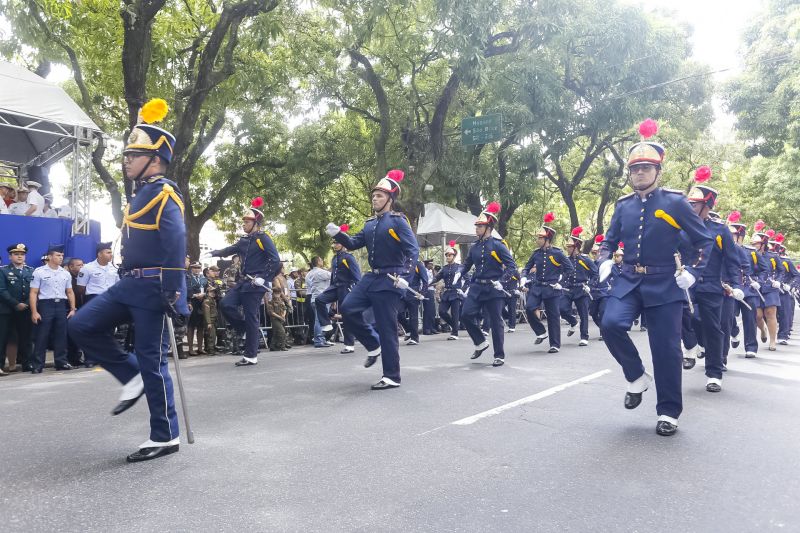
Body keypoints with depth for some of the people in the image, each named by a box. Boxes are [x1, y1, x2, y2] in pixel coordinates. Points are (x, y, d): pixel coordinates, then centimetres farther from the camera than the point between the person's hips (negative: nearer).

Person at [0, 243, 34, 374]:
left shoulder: (31, 271, 12)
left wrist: (27, 304, -8)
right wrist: (16, 304, -14)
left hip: (26, 310, 3)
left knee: (26, 338, 6)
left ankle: (27, 363, 13)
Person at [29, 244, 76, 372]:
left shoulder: (66, 273, 11)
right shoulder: (39, 272, -3)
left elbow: (70, 292, 16)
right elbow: (33, 293, -6)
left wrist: (73, 309, 7)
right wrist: (34, 312, -12)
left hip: (61, 305, 4)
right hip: (45, 305, -4)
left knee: (61, 336, 7)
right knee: (41, 337, -1)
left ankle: (61, 362, 15)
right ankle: (38, 365, 4)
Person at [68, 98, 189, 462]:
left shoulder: (164, 194, -13)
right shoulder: (140, 193, 17)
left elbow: (176, 244, -22)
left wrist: (173, 294, -25)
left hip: (153, 287, -9)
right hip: (130, 284, 9)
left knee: (152, 361, -3)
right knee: (82, 326, 3)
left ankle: (166, 437, 10)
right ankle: (133, 378, 14)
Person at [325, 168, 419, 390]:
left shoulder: (398, 221, -8)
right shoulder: (370, 224, 14)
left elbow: (413, 250, -16)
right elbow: (354, 243, 15)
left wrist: (404, 275, -29)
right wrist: (337, 234, -3)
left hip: (389, 281, -7)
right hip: (371, 277, 8)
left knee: (386, 328, -4)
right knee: (348, 309, -1)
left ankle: (392, 377, 7)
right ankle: (375, 346, 16)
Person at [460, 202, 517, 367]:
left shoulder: (498, 245, -7)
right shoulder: (474, 246, 9)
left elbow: (512, 266, -9)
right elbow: (467, 264, 20)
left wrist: (501, 281, -22)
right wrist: (458, 275, 1)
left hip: (493, 289, -5)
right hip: (476, 287, 5)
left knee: (495, 322, 0)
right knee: (466, 314, -10)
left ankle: (499, 356, 12)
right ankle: (481, 342, 12)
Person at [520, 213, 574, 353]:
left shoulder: (557, 253, -7)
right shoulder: (536, 253, 5)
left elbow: (570, 268, 1)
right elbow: (527, 268, 14)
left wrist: (560, 279, -6)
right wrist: (523, 278, -4)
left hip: (552, 289, -4)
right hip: (537, 287, 4)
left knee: (553, 316, 1)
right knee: (529, 309, -16)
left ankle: (555, 345, 12)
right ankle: (541, 332, 5)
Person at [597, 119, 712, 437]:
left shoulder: (675, 202, -2)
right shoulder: (623, 205, 7)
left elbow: (704, 241, 4)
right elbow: (610, 240, 18)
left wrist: (692, 271, -9)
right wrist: (604, 261, -2)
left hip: (665, 285, -3)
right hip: (629, 282, 3)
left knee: (666, 348, -1)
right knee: (611, 324, -22)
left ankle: (668, 413, 15)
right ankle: (637, 377, 5)